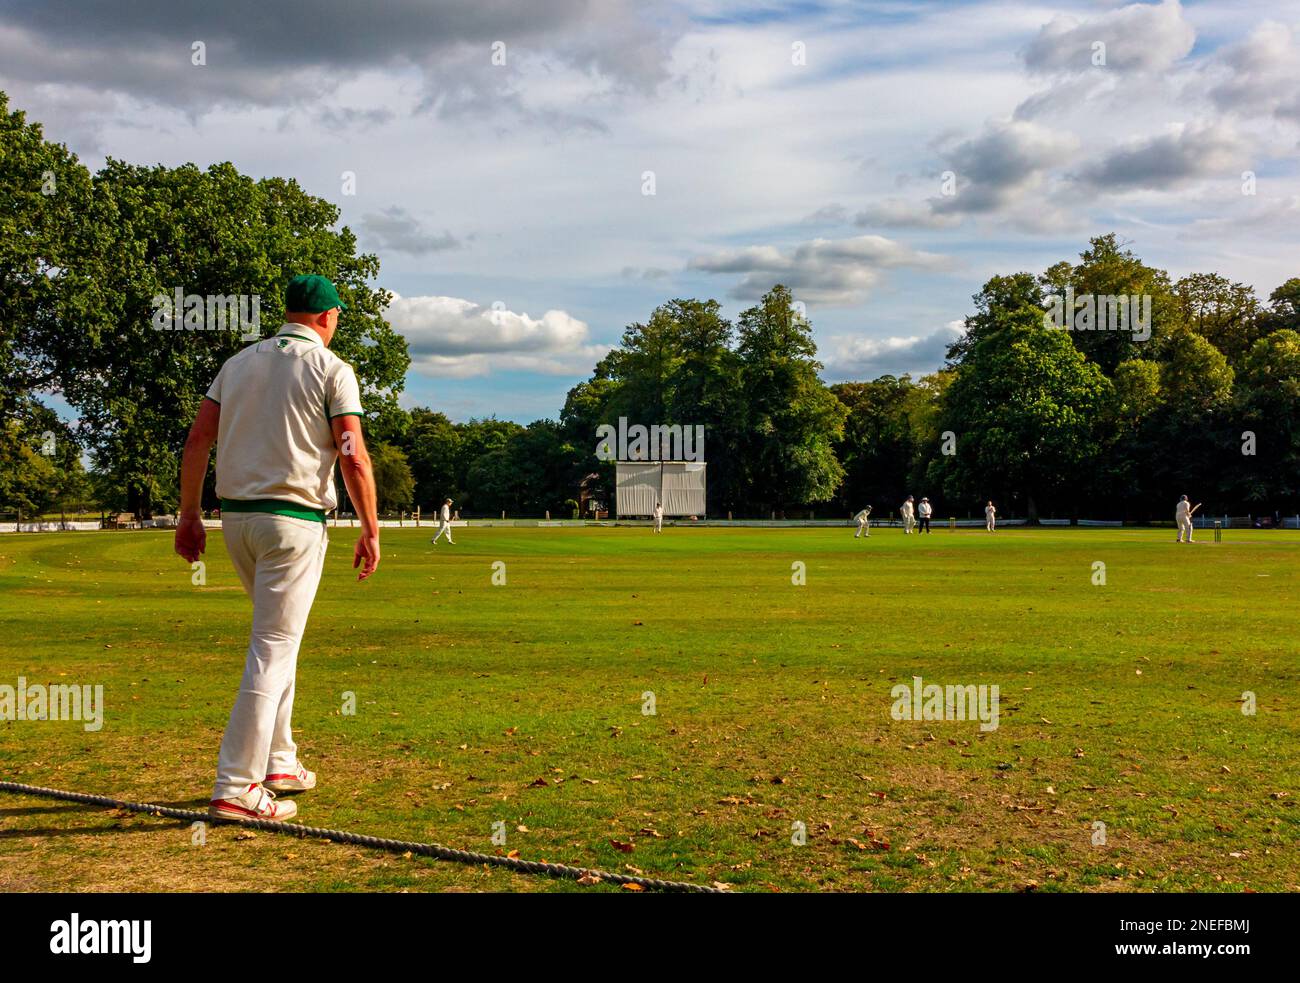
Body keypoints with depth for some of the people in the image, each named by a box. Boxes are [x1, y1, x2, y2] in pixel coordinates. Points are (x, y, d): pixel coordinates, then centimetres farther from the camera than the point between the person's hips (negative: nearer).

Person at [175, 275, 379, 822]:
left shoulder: (240, 362, 14)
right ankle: (236, 788, -8)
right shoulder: (331, 368, -3)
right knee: (273, 649, -5)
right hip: (294, 519, -7)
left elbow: (197, 439, 8)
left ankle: (278, 763, 27)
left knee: (277, 638, 21)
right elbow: (353, 456, -12)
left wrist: (189, 517, 11)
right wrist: (371, 529, -6)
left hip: (236, 518, 7)